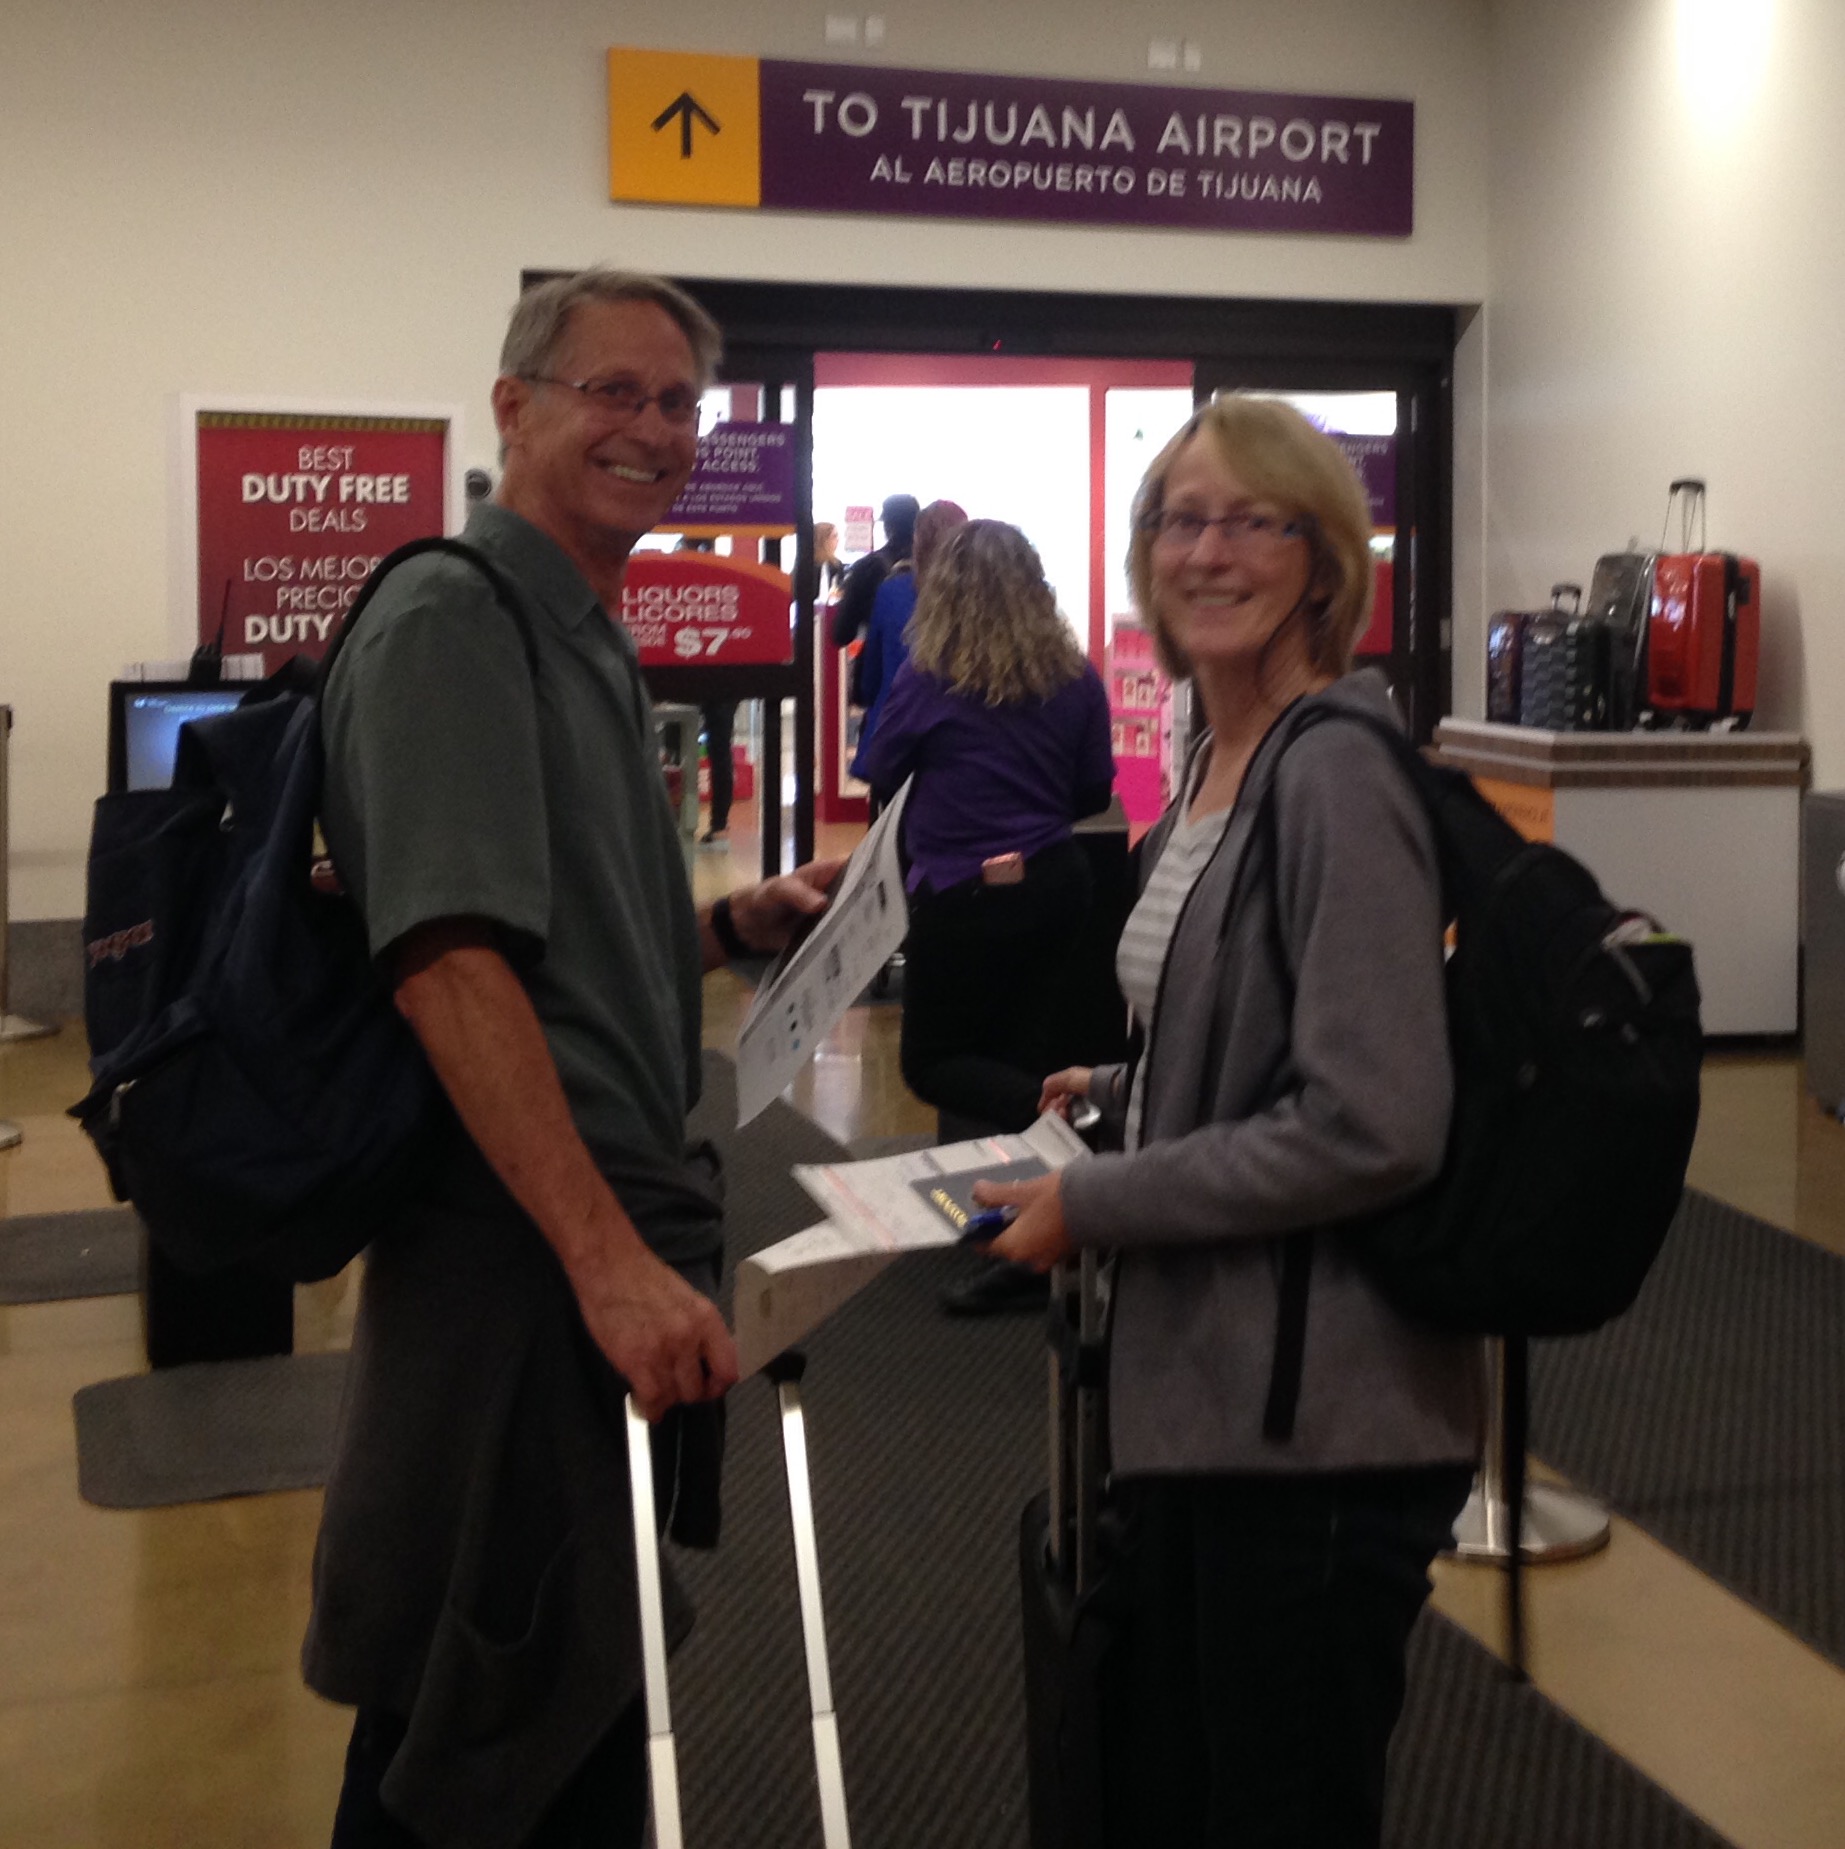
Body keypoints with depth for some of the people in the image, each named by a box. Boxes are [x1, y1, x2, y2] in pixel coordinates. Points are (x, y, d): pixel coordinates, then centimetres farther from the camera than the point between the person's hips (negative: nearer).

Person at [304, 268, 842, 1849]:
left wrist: (736, 925, 8)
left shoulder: (593, 642, 18)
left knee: (605, 1721, 20)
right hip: (520, 1261, -10)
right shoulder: (453, 620, -12)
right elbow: (453, 963, -23)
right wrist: (613, 1260, -27)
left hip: (626, 1247, 10)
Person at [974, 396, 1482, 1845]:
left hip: (1317, 1421, -9)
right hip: (1203, 1394, 9)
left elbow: (1372, 1124, -23)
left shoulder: (1338, 773, -17)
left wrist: (1089, 1207, -17)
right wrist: (1121, 1090, 7)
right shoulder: (1221, 765, 10)